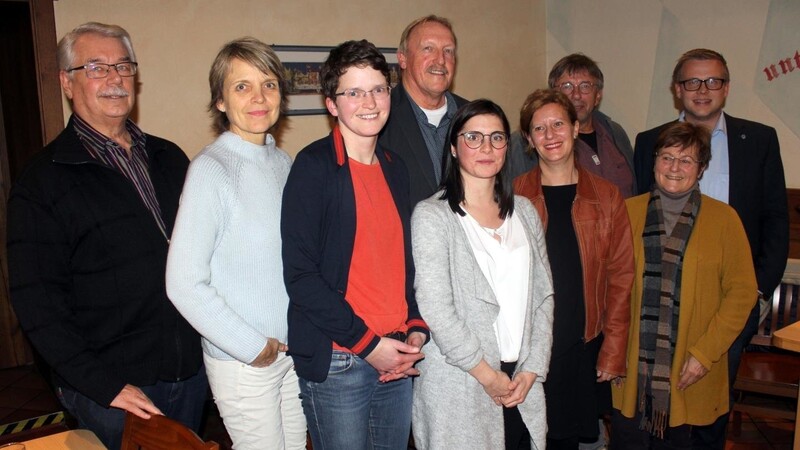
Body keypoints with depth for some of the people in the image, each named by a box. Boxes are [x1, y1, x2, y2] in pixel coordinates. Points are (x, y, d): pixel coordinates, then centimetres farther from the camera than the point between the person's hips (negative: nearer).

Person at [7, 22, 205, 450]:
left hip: (191, 372, 5)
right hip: (114, 390, -4)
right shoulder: (43, 180, -7)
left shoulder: (169, 158, 7)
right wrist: (104, 385, -16)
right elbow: (37, 301, -11)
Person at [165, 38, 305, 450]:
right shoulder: (210, 170, -17)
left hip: (295, 348, 6)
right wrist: (253, 346, -14)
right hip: (242, 362, -6)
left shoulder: (283, 162, 4)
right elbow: (184, 284, -19)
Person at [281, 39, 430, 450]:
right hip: (337, 362, -6)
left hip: (397, 358, 6)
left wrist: (417, 329, 1)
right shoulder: (314, 166, -10)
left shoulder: (395, 169, 10)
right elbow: (300, 274, -14)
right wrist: (366, 342, -14)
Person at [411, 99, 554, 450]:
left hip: (522, 382, 5)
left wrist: (532, 369, -1)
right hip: (459, 385, -4)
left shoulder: (524, 211, 8)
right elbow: (435, 309, -14)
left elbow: (544, 295, 8)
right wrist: (487, 375, -10)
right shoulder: (432, 215, -8)